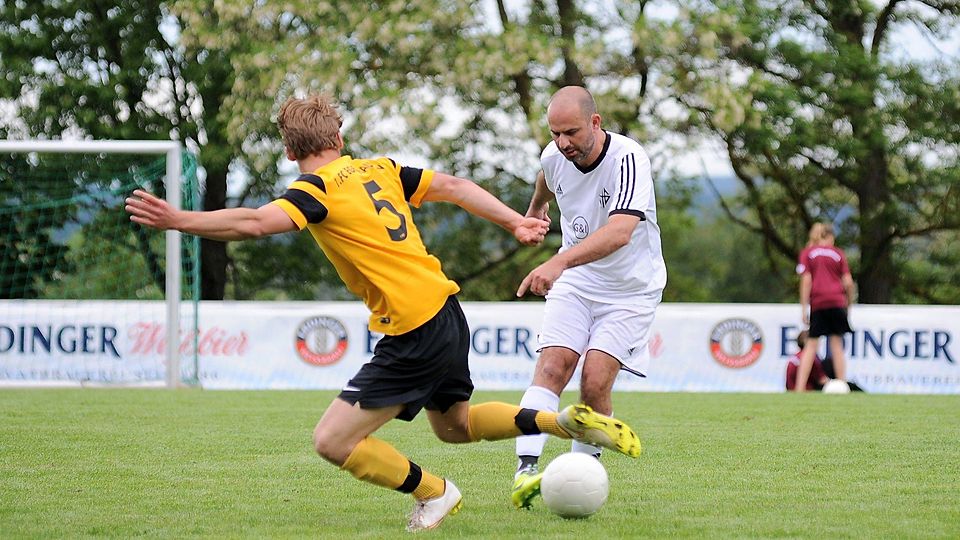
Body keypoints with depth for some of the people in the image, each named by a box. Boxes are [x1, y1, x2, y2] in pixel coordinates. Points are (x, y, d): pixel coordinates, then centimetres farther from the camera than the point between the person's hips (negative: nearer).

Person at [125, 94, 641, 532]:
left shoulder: (317, 189, -11)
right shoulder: (379, 169, 11)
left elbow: (255, 223, -27)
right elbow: (452, 186, 10)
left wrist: (176, 220, -28)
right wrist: (514, 221, 14)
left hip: (413, 336, -9)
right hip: (447, 313, 9)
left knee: (332, 441, -3)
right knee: (454, 425, 32)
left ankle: (433, 492, 8)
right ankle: (566, 421, 24)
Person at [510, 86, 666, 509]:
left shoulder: (628, 160, -28)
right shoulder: (555, 156, -8)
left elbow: (620, 233, -44)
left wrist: (559, 262, -56)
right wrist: (536, 207, 43)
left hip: (631, 288, -4)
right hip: (574, 283, 4)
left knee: (595, 381, -17)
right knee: (552, 366, -17)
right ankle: (526, 471, -27)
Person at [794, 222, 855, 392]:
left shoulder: (807, 253, 9)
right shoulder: (838, 253, 11)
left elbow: (806, 280, -2)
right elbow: (848, 282, 4)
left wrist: (804, 308, -2)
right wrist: (849, 302, 17)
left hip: (817, 303, 0)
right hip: (837, 302, 1)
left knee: (811, 346, 2)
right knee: (837, 345, 4)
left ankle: (800, 387, -7)